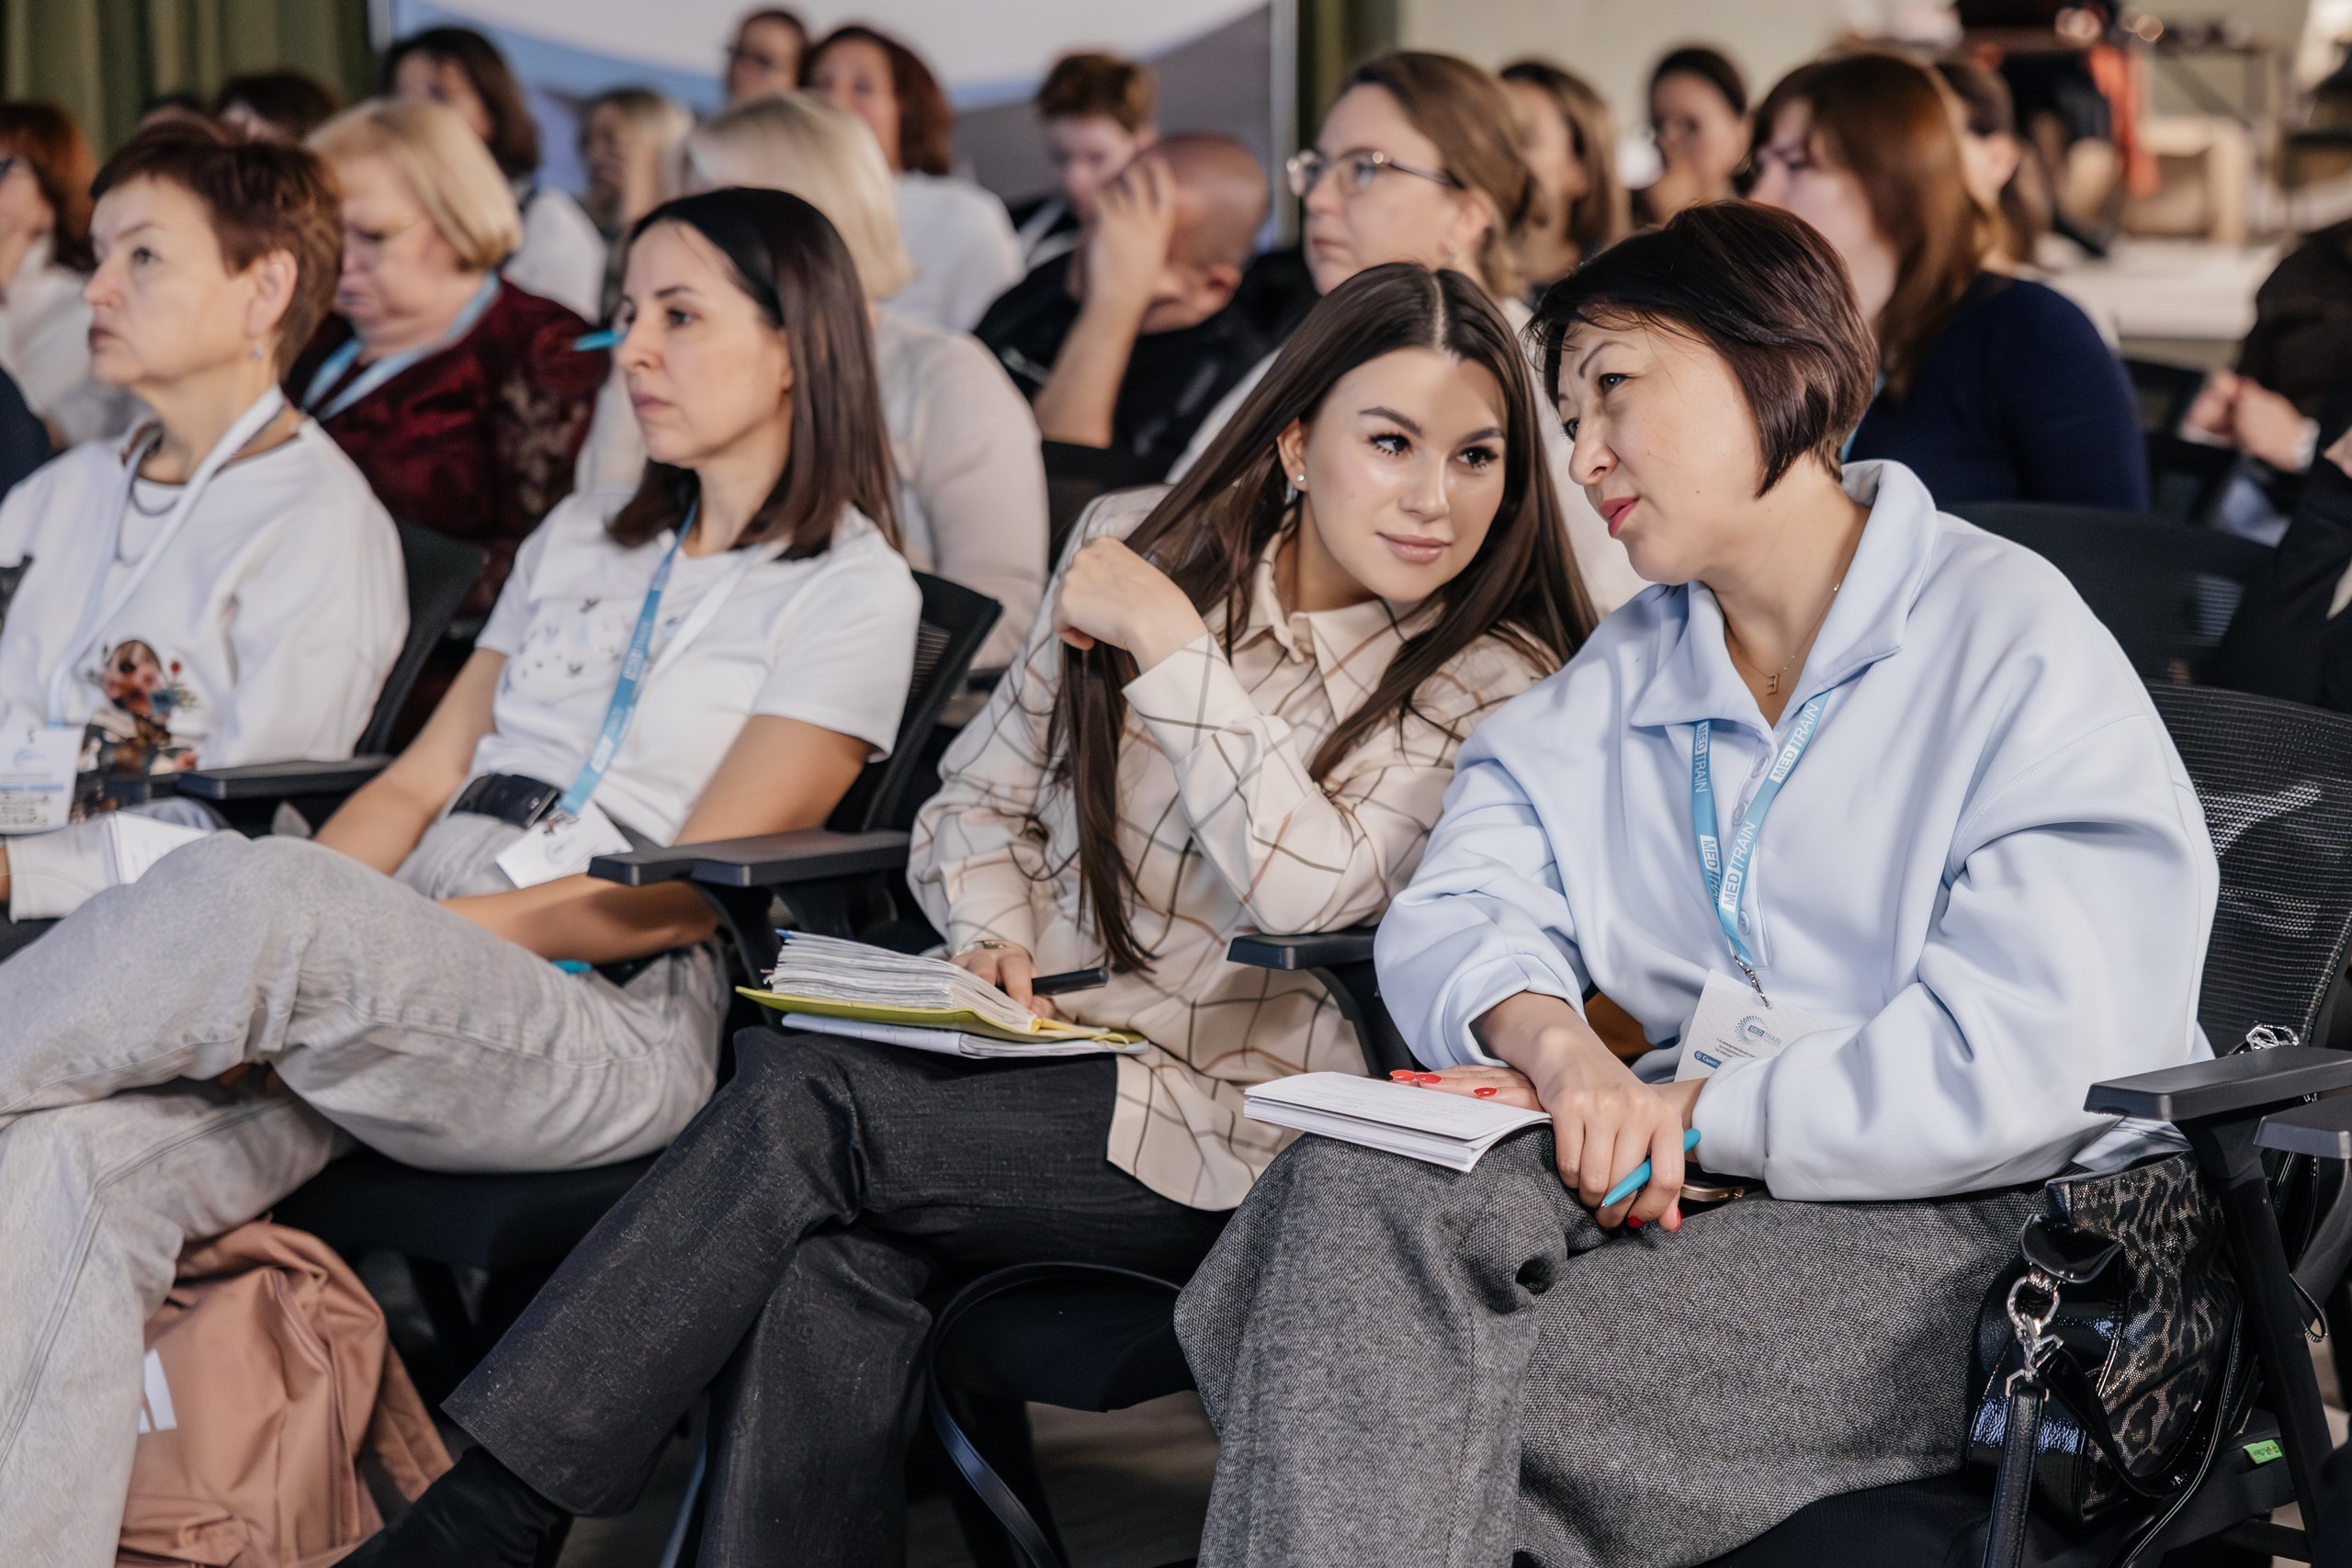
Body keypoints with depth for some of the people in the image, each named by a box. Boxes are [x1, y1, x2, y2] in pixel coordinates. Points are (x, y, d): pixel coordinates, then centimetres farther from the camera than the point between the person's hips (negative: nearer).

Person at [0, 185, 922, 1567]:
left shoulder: (854, 592, 4)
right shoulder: (583, 539, 26)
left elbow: (688, 892, -6)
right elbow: (421, 780, 20)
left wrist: (295, 929, -14)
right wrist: (261, 961, -2)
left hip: (611, 1022, -6)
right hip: (400, 982, 6)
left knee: (248, 890, -34)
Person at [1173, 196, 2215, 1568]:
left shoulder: (2009, 639, -4)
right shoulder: (1622, 680, 20)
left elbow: (2016, 1064, -14)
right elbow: (1452, 913, 6)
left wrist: (1681, 1113, -16)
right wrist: (1549, 1034, -17)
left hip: (1978, 1224, -6)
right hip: (1686, 1162, 6)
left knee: (1448, 1392, -27)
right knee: (1354, 1191, -26)